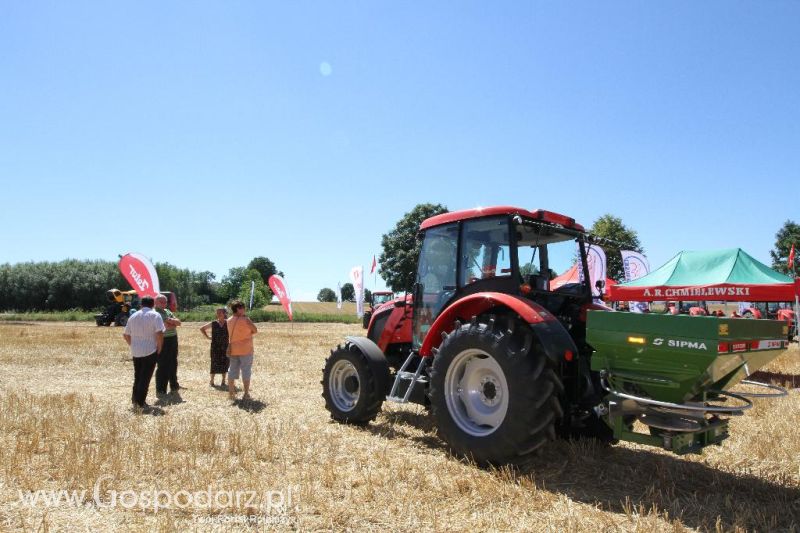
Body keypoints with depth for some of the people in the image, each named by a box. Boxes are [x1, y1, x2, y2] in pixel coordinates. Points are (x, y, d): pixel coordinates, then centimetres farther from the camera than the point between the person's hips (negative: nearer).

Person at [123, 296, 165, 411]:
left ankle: (134, 400, 21)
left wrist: (133, 345, 19)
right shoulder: (155, 315, -7)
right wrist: (159, 349, -7)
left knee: (137, 377, 17)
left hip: (136, 352, 5)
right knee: (145, 378, 1)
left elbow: (126, 335, 12)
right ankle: (140, 403, 1)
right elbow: (159, 334, -17)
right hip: (150, 351, -5)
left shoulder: (133, 316, 10)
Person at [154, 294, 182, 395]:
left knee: (173, 364, 18)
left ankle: (174, 385, 31)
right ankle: (161, 390, 6)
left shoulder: (167, 311, 16)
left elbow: (178, 322, 8)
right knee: (163, 366, -2)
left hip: (173, 340, 8)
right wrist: (174, 323, -4)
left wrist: (171, 320, -11)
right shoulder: (155, 313, -11)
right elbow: (166, 326, -22)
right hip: (163, 341, -8)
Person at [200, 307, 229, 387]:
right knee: (214, 363, 2)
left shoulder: (228, 323, -1)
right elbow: (202, 329, 11)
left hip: (225, 347, 0)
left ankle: (223, 381, 17)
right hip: (215, 347, 0)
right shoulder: (213, 323, 1)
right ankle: (211, 380, 15)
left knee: (224, 363, 5)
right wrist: (207, 336, 3)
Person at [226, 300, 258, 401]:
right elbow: (255, 330, -6)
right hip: (245, 350, -6)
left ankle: (231, 393, 15)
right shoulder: (245, 320, -15)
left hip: (233, 350, 6)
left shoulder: (229, 320, 4)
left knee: (232, 370, 12)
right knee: (246, 370, 1)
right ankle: (246, 394, 4)